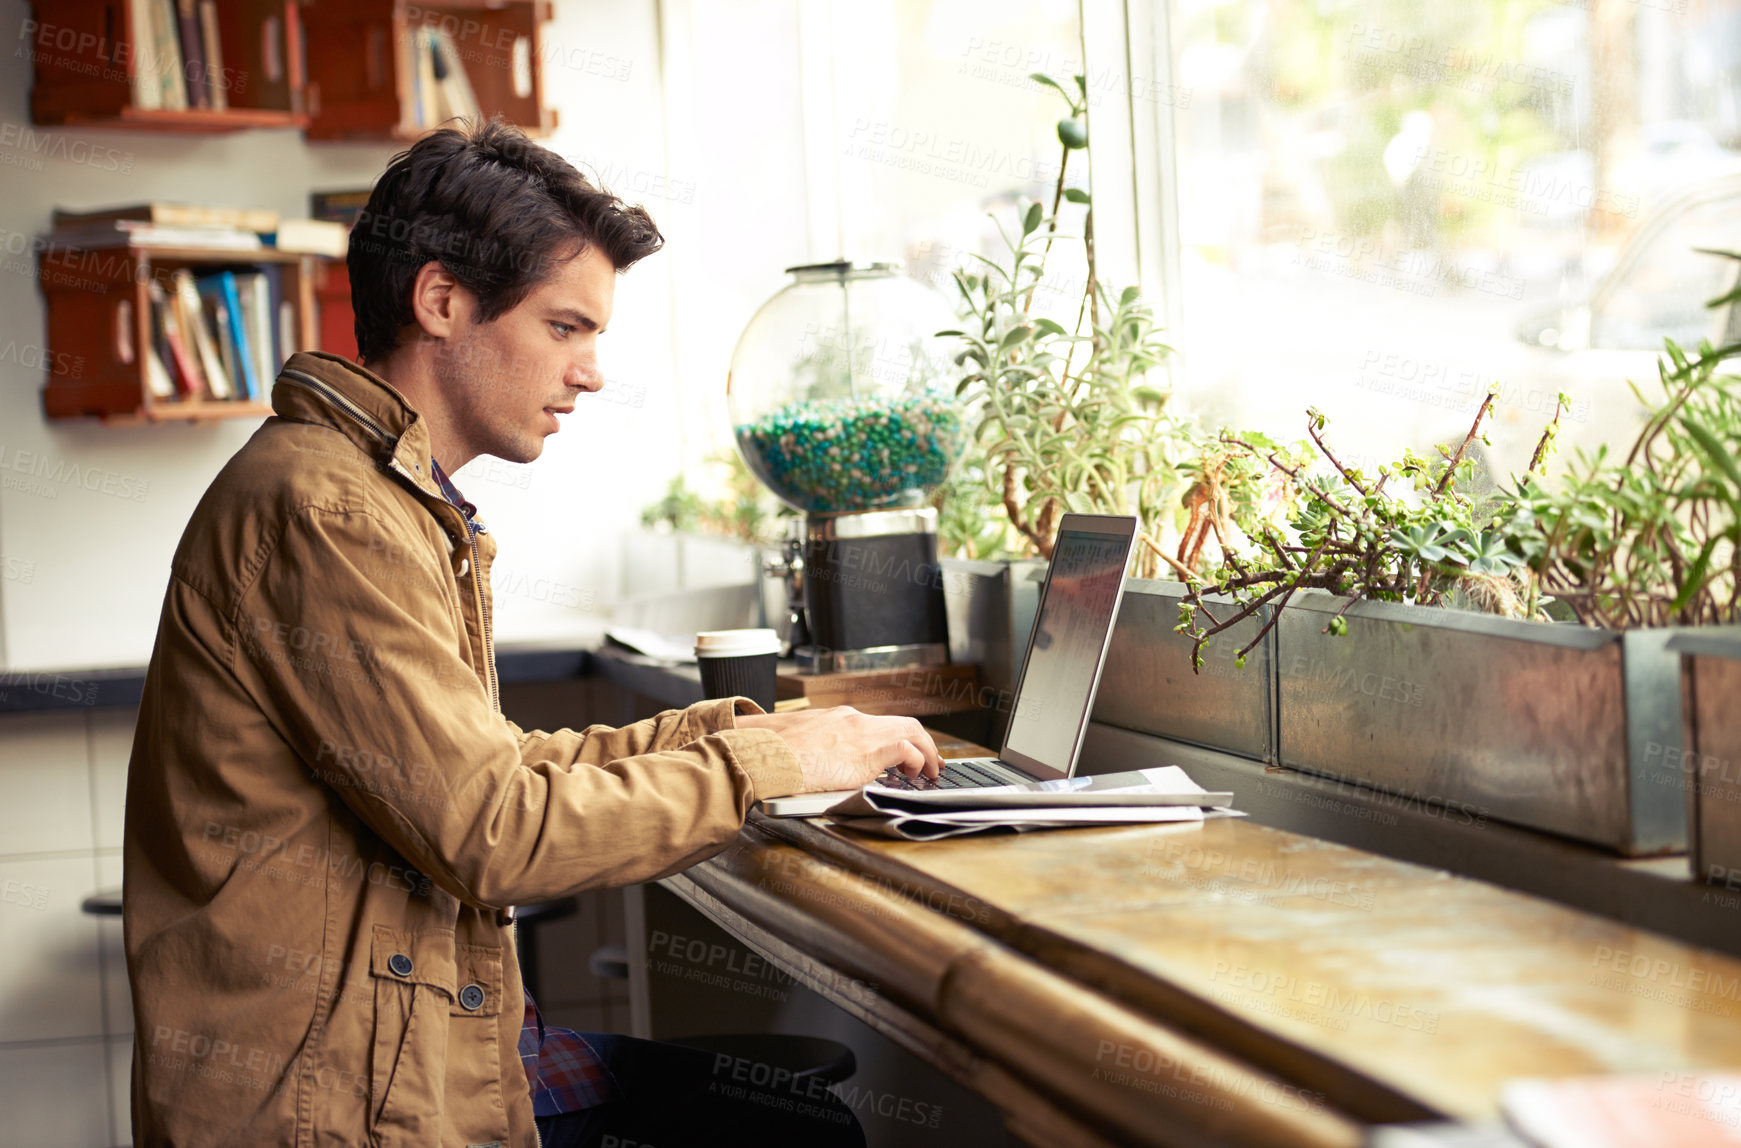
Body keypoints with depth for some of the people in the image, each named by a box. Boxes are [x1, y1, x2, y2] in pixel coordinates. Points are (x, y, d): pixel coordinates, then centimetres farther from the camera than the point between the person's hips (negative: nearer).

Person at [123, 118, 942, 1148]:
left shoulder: (403, 503, 16)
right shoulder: (321, 510, -18)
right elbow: (493, 831, -21)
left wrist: (722, 728, 8)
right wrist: (767, 762, -13)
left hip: (441, 1040, 10)